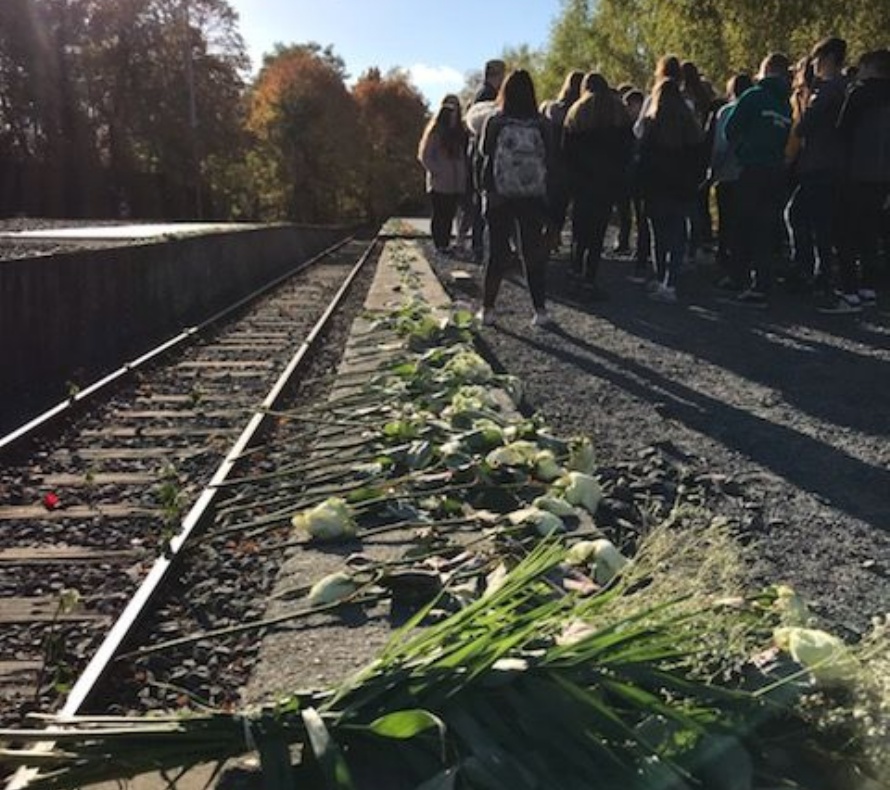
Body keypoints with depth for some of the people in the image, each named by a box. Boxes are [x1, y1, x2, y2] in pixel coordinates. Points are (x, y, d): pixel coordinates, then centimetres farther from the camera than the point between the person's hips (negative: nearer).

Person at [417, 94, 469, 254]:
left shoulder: (460, 130, 12)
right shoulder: (435, 130, -4)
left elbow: (463, 155, 15)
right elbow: (424, 155, -5)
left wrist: (463, 174, 1)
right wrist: (437, 171, -11)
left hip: (456, 183, 5)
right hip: (439, 183, -5)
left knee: (450, 214, 8)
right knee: (439, 215, 0)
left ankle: (446, 243, 16)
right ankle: (440, 245, 8)